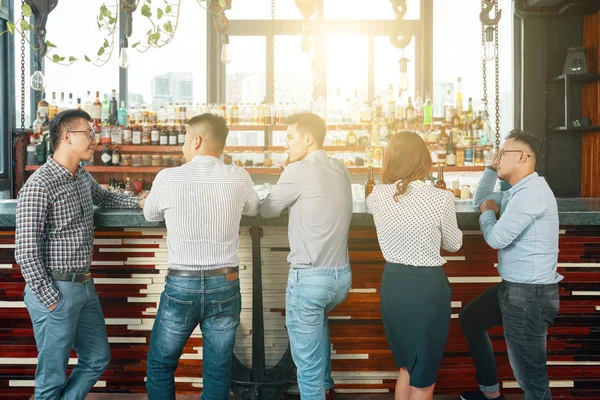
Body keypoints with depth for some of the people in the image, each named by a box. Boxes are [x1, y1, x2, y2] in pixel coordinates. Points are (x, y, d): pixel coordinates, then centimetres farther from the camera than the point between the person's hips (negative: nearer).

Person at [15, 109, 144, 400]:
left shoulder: (83, 177, 8)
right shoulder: (40, 185, -18)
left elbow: (103, 196, 33)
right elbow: (25, 251, -18)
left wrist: (138, 203, 18)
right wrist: (49, 298, -16)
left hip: (84, 286, 8)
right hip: (56, 290, -8)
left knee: (98, 359, 17)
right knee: (53, 375, 5)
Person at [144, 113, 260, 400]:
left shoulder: (168, 178, -8)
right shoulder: (239, 178, -3)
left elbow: (150, 215, 12)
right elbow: (253, 209, 19)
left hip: (181, 285, -1)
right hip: (225, 286, 2)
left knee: (160, 366, 17)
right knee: (218, 372, 12)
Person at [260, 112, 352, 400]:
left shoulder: (298, 170, -12)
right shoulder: (341, 170, 7)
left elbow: (268, 210, 0)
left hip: (309, 276, -8)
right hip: (342, 275, 8)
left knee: (308, 362, 5)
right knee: (319, 318, 36)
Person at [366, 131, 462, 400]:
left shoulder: (377, 196, -4)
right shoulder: (440, 198, -14)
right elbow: (454, 245, 3)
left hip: (392, 284, 4)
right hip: (428, 286, -4)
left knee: (406, 366, 27)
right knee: (423, 378, 13)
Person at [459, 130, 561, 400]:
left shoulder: (531, 191, -21)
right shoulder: (517, 192, 11)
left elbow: (497, 238, -22)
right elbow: (480, 200, 27)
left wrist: (488, 213, -1)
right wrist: (491, 168, 12)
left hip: (530, 294, -11)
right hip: (514, 288, 11)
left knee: (530, 376, -2)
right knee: (470, 318, 27)